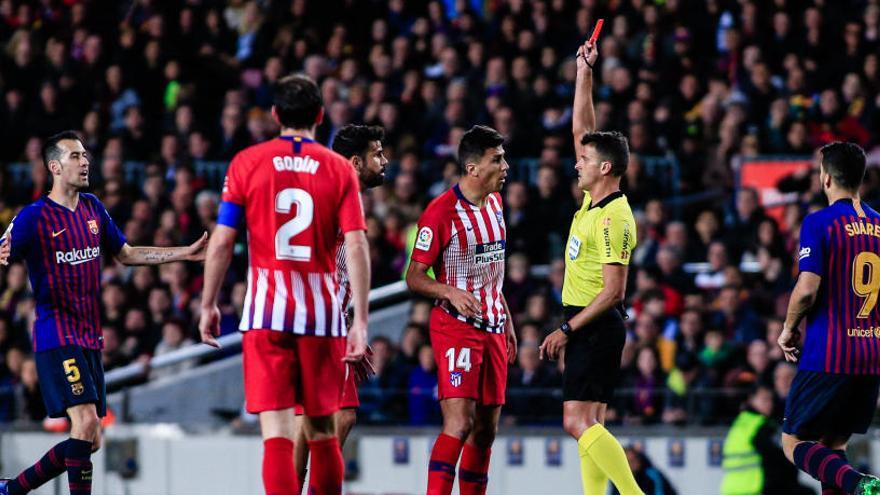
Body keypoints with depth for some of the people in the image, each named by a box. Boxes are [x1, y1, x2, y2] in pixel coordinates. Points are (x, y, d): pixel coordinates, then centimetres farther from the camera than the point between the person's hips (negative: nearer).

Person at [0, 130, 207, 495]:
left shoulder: (92, 208, 13)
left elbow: (126, 254, 23)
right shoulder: (34, 216, -7)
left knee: (89, 442, 7)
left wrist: (185, 254, 19)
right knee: (85, 424, -21)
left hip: (90, 338, 7)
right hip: (57, 337, -7)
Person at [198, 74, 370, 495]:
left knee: (276, 432, -6)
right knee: (321, 430, 13)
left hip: (266, 310, -1)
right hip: (322, 311, 1)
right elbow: (356, 247, -5)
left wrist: (208, 306, 10)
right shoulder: (339, 169, 3)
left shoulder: (247, 163, 2)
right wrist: (361, 321, -4)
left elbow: (221, 242, 0)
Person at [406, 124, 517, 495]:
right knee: (460, 422, -19)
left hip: (492, 327, 8)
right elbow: (415, 277, -11)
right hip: (455, 326, -8)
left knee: (486, 428, 8)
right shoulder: (442, 211, -14)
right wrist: (450, 292, -28)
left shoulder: (494, 203, 11)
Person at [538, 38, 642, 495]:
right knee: (588, 424, 6)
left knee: (579, 422, -16)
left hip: (596, 327, -10)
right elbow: (582, 129, 17)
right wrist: (584, 72, 13)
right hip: (586, 326, 10)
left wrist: (566, 331, -20)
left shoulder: (612, 219, -17)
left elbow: (614, 290, -21)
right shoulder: (594, 200, 8)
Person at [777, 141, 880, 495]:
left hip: (827, 356, -6)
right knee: (833, 446, 17)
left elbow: (808, 289, -16)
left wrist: (788, 330, 1)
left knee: (794, 444, 1)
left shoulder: (819, 223, -8)